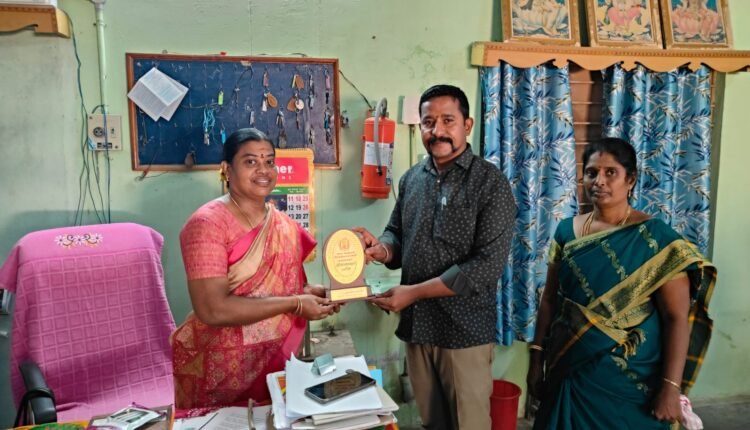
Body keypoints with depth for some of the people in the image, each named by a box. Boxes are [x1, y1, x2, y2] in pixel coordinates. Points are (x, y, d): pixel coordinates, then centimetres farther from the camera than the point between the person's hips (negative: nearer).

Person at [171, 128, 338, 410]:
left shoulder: (283, 225, 4)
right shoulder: (208, 224, -17)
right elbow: (212, 310, -25)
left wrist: (311, 293, -4)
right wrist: (295, 303, -22)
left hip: (272, 362, 6)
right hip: (218, 368, -6)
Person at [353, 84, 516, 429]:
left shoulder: (491, 183, -12)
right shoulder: (411, 178, 6)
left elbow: (488, 265, -19)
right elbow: (397, 233, 11)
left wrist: (413, 292, -20)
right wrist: (382, 249, -14)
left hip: (464, 330, -5)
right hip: (416, 324, 5)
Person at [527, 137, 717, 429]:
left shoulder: (656, 238, -10)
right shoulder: (567, 231, 1)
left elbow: (677, 318, -11)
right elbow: (550, 300, 5)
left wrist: (671, 387, -15)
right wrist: (537, 358, 3)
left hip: (630, 380, -3)